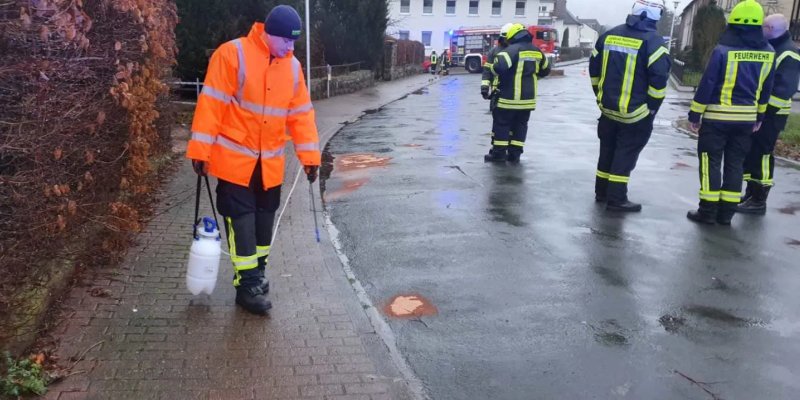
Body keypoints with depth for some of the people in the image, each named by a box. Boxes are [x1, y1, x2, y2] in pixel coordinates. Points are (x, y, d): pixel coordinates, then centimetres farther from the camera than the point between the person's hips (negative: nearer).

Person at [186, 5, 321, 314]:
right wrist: (200, 150, -17)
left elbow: (301, 114, 7)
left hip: (270, 163, 5)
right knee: (241, 222, -3)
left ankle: (258, 273, 31)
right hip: (235, 159, -5)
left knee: (264, 219, 14)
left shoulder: (292, 66, 4)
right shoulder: (232, 54, -13)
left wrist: (310, 156, 4)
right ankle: (247, 285, 6)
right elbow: (211, 104, -15)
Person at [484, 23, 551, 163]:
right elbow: (545, 70, 21)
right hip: (528, 97, 6)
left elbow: (499, 66, -27)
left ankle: (499, 153, 7)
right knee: (520, 124, 13)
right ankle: (515, 154, 13)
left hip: (510, 96, -6)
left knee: (501, 123, 5)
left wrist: (497, 71, -5)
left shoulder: (512, 49, -14)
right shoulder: (537, 51, 8)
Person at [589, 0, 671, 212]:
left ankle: (602, 192, 26)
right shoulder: (652, 40, -13)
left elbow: (594, 68, 12)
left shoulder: (609, 35, 6)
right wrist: (652, 107, -6)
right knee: (625, 154, 2)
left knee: (607, 151, 17)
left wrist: (601, 96, 21)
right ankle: (616, 199, 4)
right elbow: (659, 77, -18)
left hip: (608, 107, 6)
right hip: (635, 112, -6)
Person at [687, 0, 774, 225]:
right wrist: (759, 116, 23)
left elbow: (707, 85, -12)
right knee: (735, 164, 11)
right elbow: (766, 89, 13)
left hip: (718, 117, -5)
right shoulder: (768, 53, 4)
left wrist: (695, 114, -5)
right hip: (746, 119, 5)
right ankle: (726, 213, 14)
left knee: (711, 162, 2)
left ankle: (708, 211, 2)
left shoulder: (723, 50, -13)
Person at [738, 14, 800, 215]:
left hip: (770, 114, -9)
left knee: (761, 154, -5)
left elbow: (783, 89, -22)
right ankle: (751, 194, 25)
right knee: (750, 152, 14)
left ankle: (759, 201, 2)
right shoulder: (769, 48, 16)